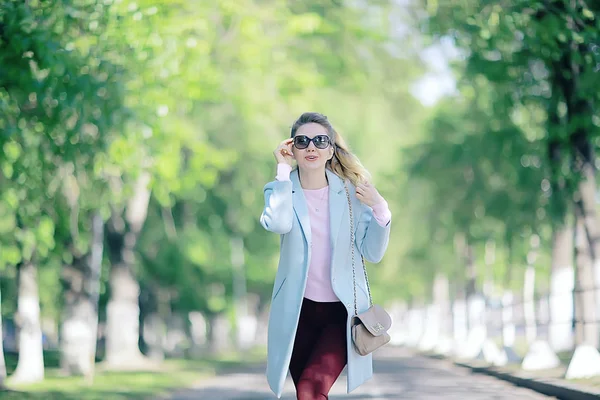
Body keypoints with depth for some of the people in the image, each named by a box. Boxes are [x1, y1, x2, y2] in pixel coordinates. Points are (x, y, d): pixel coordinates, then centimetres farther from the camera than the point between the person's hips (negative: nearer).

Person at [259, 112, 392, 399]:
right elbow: (278, 224, -24)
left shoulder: (351, 192, -2)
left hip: (342, 311, -2)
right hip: (298, 311, 2)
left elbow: (373, 253, -5)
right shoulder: (280, 189, -1)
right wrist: (283, 170, -17)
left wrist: (380, 209, -19)